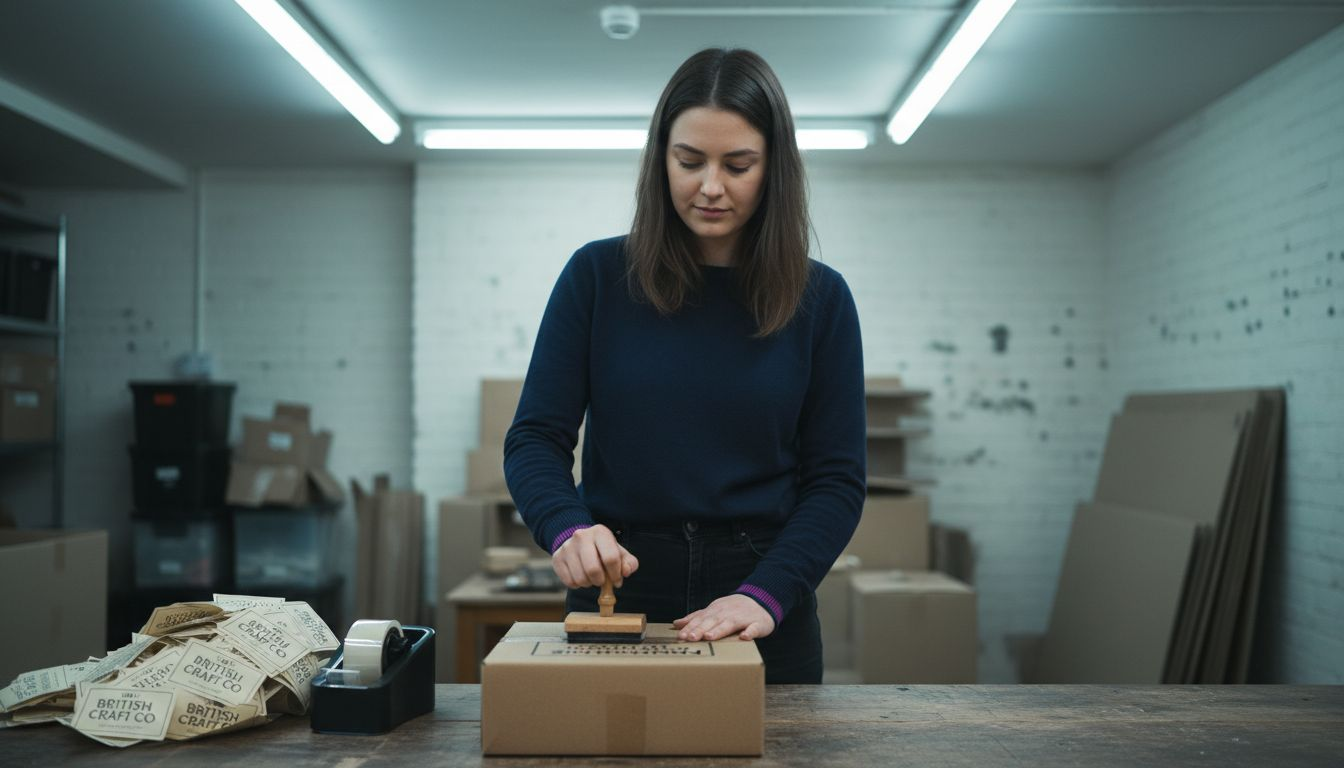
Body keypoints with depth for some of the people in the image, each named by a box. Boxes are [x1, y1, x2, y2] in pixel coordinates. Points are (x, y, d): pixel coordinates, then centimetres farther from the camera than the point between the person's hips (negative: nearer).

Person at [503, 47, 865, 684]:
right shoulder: (598, 275, -2)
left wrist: (766, 594, -18)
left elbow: (837, 478, -4)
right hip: (615, 592, 0)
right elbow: (536, 438, -3)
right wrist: (567, 529, -23)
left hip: (764, 615, 0)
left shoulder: (819, 298, -2)